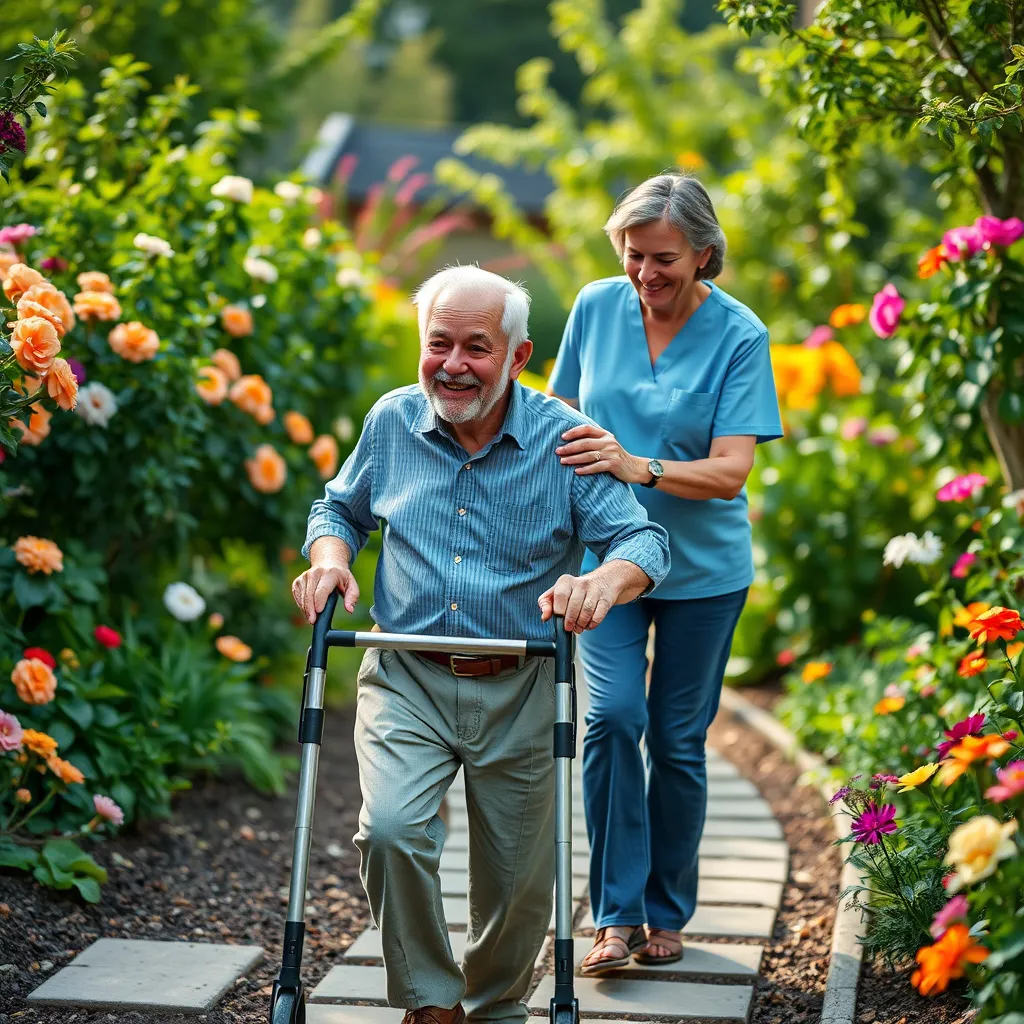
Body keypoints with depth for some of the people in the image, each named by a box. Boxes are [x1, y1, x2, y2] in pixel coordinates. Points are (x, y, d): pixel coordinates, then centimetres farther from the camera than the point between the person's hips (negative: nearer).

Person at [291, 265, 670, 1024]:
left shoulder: (563, 440, -7)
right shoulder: (391, 423, 1)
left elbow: (645, 542, -12)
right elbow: (341, 508, 17)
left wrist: (605, 582, -35)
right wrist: (329, 556, -6)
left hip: (519, 693, -1)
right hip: (407, 680, 1)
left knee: (518, 882, 8)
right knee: (391, 830, -23)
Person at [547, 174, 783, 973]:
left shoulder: (740, 336, -13)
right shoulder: (596, 308, -3)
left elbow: (730, 472, -20)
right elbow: (562, 413, 12)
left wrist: (640, 468, -36)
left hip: (702, 568, -1)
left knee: (678, 739, 6)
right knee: (613, 714, -15)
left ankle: (667, 913, 23)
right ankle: (616, 914, -6)